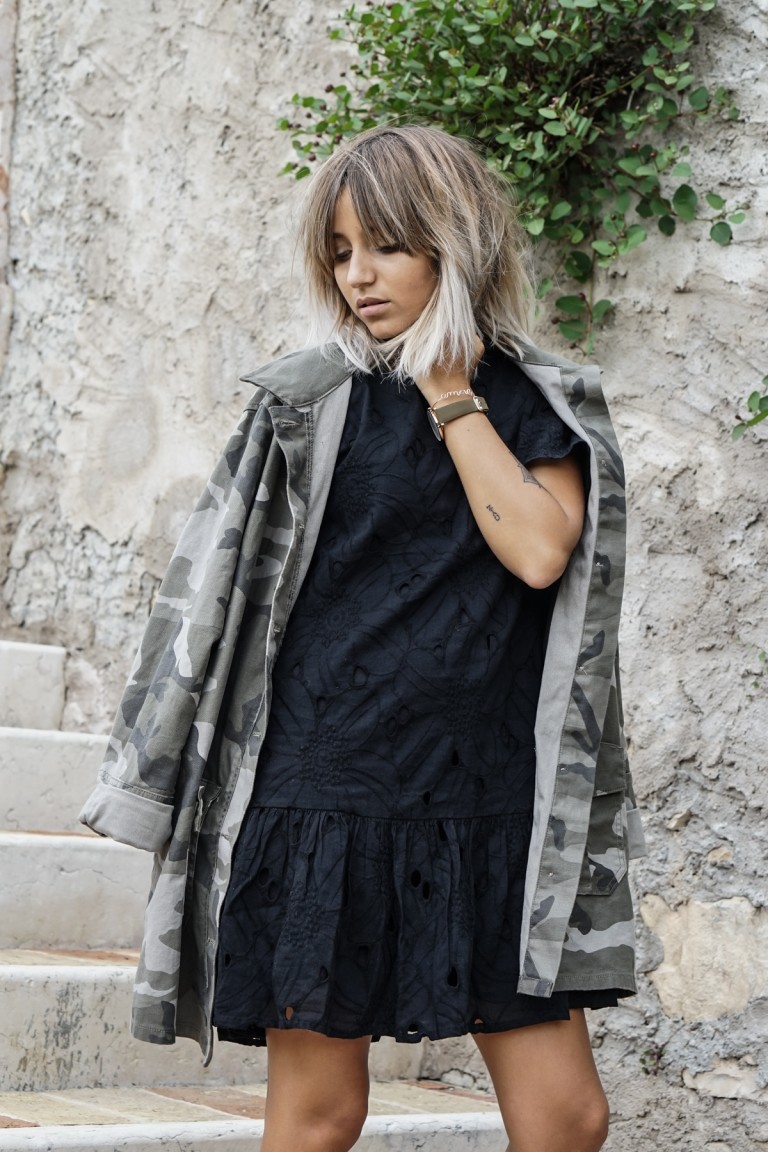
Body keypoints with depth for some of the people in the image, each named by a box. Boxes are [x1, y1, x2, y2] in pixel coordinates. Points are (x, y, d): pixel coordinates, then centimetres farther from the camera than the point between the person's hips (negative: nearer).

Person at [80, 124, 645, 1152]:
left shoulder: (544, 403, 8)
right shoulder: (311, 401, 3)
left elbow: (540, 550, -10)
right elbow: (225, 593, 5)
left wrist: (451, 397, -4)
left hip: (492, 805, 2)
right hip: (327, 797, -2)